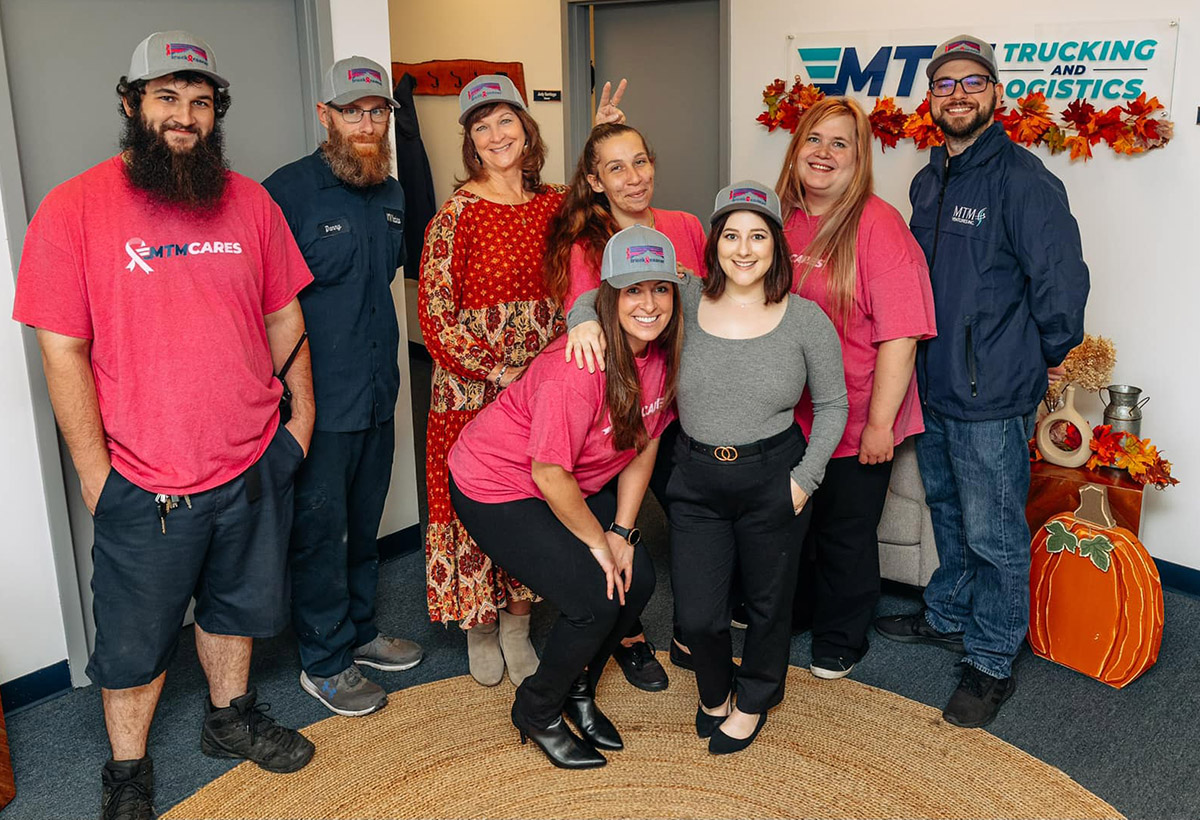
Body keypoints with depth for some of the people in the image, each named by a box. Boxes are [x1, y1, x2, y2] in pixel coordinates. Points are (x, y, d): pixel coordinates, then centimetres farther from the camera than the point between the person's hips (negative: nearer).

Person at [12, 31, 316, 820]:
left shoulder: (249, 201, 1)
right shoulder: (74, 210, -11)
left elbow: (283, 315, 10)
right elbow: (64, 353, -11)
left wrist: (303, 411, 9)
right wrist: (96, 476, -11)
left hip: (254, 465, 4)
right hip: (145, 485, -3)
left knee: (236, 604, 22)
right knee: (137, 637, 13)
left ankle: (230, 717, 46)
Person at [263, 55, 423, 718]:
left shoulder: (391, 193, 9)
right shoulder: (289, 191, -13)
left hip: (378, 395, 7)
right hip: (320, 402, -7)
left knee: (364, 525, 20)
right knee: (320, 532, 4)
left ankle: (360, 631, 37)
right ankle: (324, 663, 20)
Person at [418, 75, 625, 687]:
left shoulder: (553, 202, 4)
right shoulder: (458, 212, -9)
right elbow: (435, 311, -12)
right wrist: (501, 372, -16)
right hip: (473, 387, -4)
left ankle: (516, 625, 29)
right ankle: (479, 629, 26)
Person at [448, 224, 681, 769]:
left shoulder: (663, 354, -9)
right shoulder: (577, 366, -34)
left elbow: (643, 446, 1)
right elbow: (550, 474, -27)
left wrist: (622, 531, -4)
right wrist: (598, 541, -15)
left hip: (577, 483, 8)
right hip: (496, 488, -8)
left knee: (638, 578, 0)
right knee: (595, 598, -14)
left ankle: (578, 692, 26)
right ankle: (537, 712, 14)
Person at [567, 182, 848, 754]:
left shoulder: (805, 320, -6)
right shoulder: (684, 302, -4)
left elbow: (832, 404, 3)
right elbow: (600, 296, 7)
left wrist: (806, 477, -5)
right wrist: (585, 321, -16)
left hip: (773, 480, -1)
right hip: (695, 479, 1)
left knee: (767, 601, 16)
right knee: (698, 615, 4)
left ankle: (754, 699, 45)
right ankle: (716, 690, 38)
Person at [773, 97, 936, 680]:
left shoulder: (878, 226, -17)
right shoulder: (781, 219, 1)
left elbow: (899, 335, -20)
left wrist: (880, 422, -20)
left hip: (855, 421, -5)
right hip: (787, 414, 5)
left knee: (845, 533, 12)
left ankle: (839, 641, 34)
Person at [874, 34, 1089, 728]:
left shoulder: (1023, 180, -16)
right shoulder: (928, 180, 10)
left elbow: (1063, 282, -17)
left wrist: (1046, 359, -5)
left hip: (994, 400, -8)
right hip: (935, 386, 8)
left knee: (994, 535, 3)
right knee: (948, 513, 23)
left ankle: (992, 663, 18)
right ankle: (948, 618, 41)